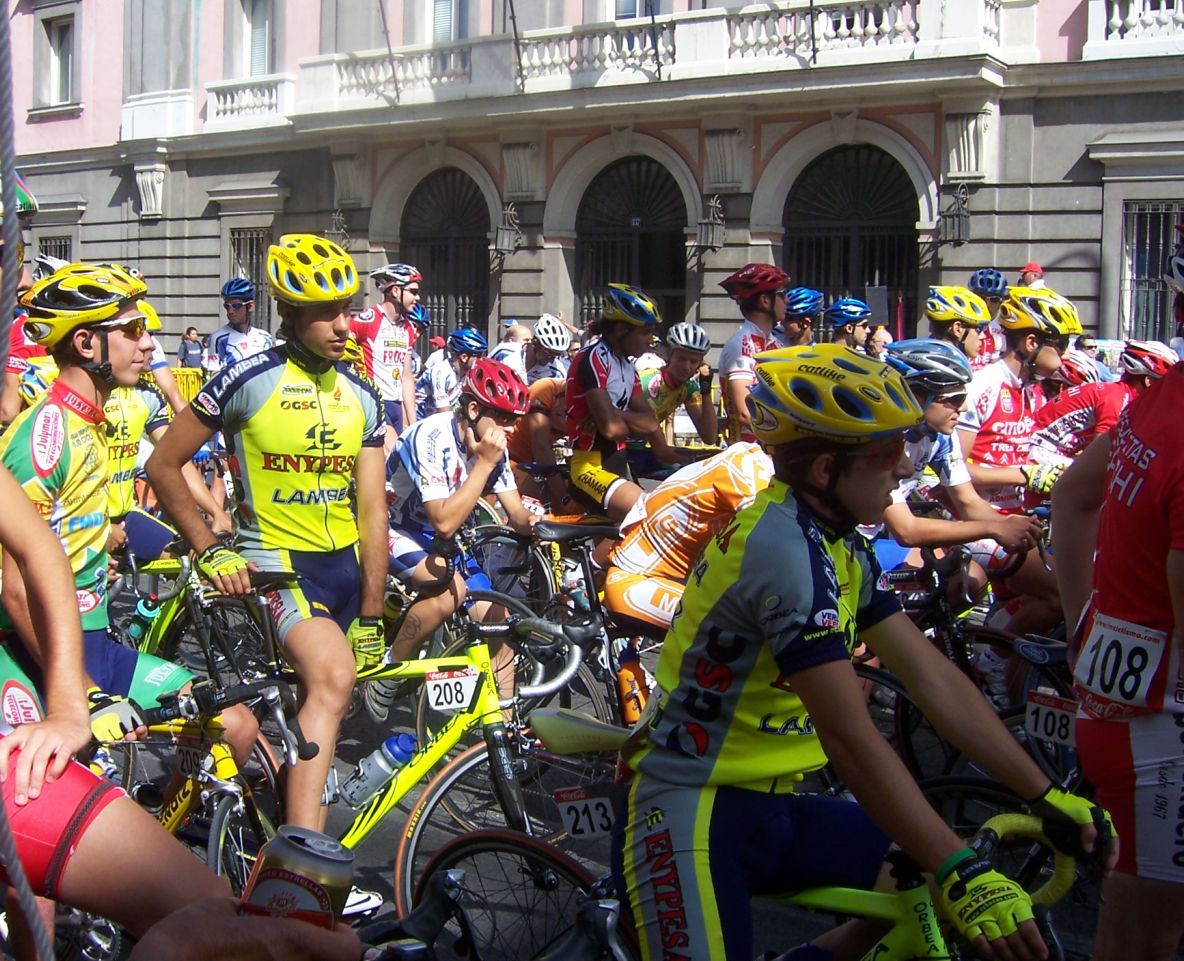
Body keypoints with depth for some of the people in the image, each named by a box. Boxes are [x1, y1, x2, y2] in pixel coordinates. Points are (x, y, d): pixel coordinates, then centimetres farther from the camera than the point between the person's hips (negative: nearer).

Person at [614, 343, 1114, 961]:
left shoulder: (840, 549, 8)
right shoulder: (784, 550, -22)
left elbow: (934, 679, 6)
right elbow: (850, 737, -27)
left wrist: (1046, 795, 2)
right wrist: (960, 874, -28)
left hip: (770, 811, 9)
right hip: (691, 815, -9)